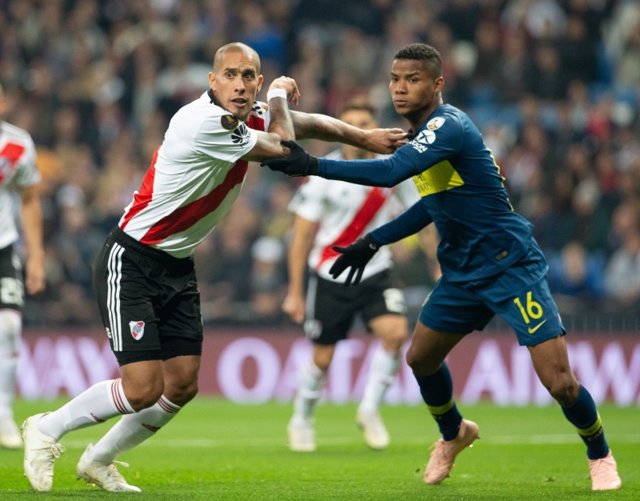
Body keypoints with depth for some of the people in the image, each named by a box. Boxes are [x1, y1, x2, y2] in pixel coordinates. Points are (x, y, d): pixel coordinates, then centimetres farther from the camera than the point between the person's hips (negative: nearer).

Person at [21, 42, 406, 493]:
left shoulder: (249, 118, 2)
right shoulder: (202, 122, -26)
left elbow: (309, 123, 21)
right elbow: (281, 147, -15)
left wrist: (365, 137, 20)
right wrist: (280, 95, 1)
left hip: (178, 267, 9)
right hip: (131, 264, -9)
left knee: (182, 385, 3)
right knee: (144, 388, -15)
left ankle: (99, 460, 22)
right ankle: (47, 430, 7)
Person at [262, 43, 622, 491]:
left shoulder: (449, 126, -22)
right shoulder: (425, 133, 7)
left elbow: (390, 172, -37)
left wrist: (313, 165, -36)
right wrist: (373, 241, 18)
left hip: (510, 265, -9)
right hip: (463, 270, 9)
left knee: (558, 381, -13)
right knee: (420, 358, 14)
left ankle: (600, 455, 13)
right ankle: (454, 434, 42)